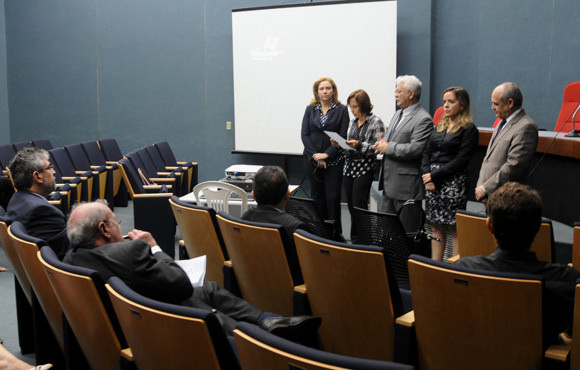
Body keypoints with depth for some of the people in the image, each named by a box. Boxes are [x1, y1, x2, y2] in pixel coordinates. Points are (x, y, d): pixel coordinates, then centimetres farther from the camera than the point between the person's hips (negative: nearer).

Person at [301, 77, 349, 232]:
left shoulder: (341, 110, 1)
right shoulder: (310, 109, 9)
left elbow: (343, 136, -5)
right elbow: (304, 134, 3)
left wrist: (327, 154, -14)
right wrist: (315, 155, -9)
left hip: (334, 160, -3)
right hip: (313, 160, 3)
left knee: (332, 197, -5)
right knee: (317, 196, 7)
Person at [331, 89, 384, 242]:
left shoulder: (376, 122, -6)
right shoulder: (353, 122, 14)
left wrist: (359, 145, -22)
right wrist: (339, 144, 3)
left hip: (364, 169, -7)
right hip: (349, 167, 7)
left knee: (359, 207, -8)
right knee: (351, 206, 9)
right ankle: (354, 239, 18)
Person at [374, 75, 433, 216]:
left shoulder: (423, 119, -13)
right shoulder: (397, 114, 17)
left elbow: (416, 149, -23)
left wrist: (388, 147, -14)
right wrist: (381, 145, 3)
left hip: (407, 185, -9)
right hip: (389, 182, 9)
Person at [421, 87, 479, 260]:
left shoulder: (469, 129, -5)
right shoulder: (440, 126, 16)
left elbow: (460, 160, -12)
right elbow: (427, 153, 12)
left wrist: (434, 176, -13)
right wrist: (426, 175, -4)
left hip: (453, 182, -6)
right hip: (432, 182, 6)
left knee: (455, 229, -3)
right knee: (436, 227, 9)